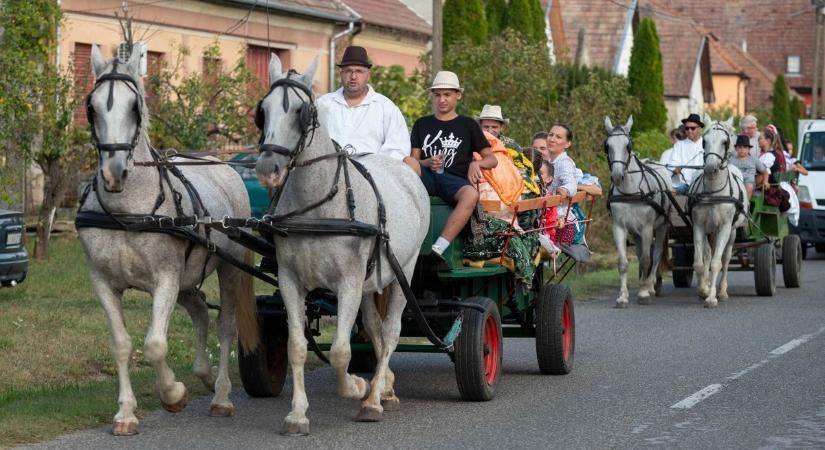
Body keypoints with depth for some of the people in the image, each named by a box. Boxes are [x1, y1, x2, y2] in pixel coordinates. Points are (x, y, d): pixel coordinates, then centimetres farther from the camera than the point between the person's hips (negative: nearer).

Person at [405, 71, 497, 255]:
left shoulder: (468, 125, 18)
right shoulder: (422, 124, 22)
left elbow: (492, 159, 15)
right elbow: (415, 158, 14)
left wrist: (476, 163, -7)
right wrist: (428, 163, -8)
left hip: (455, 179, -1)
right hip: (427, 177, 1)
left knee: (471, 195, -37)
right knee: (408, 161, -33)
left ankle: (438, 249, -46)